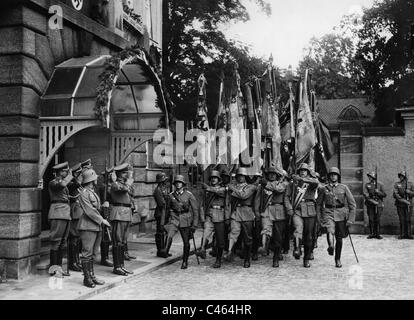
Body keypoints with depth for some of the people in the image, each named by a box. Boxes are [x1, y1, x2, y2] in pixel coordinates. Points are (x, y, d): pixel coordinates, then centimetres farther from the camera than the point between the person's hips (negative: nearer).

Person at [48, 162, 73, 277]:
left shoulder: (65, 183, 21)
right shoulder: (53, 183, -4)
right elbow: (62, 184, -23)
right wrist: (70, 176, -11)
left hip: (66, 214, 9)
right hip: (57, 213, -9)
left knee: (63, 242, 10)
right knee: (56, 241, -7)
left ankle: (59, 267, 16)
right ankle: (53, 268, -4)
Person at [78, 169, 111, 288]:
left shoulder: (93, 193, 17)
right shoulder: (84, 193, -12)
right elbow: (89, 211, -17)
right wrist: (102, 220, -13)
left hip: (96, 226, 9)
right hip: (87, 227, -9)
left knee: (92, 253, 13)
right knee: (87, 253, -3)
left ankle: (92, 276, 19)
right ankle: (87, 278, 3)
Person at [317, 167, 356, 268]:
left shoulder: (344, 188, 2)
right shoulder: (324, 189, 3)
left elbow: (352, 204, 2)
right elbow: (318, 204, 13)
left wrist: (351, 218, -4)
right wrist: (321, 217, 6)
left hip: (341, 214, 1)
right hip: (328, 213, -1)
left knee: (339, 238, 9)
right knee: (330, 230, -33)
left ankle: (338, 260, 23)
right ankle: (331, 246, -52)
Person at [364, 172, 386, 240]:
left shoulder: (380, 184, 4)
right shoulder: (367, 185, 5)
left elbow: (384, 194, 3)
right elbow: (365, 195, -4)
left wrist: (378, 192, -15)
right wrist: (372, 201, -15)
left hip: (378, 204, -1)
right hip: (370, 204, 1)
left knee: (378, 220, 0)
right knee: (371, 219, 1)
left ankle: (377, 234, 9)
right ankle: (371, 234, 8)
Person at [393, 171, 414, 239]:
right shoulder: (396, 184, 5)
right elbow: (396, 195, -6)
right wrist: (404, 201, -15)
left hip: (408, 204, 0)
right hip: (400, 204, 0)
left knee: (408, 220, -2)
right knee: (402, 220, 0)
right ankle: (402, 234, 5)